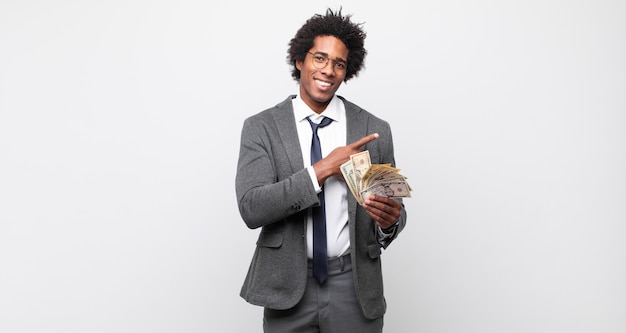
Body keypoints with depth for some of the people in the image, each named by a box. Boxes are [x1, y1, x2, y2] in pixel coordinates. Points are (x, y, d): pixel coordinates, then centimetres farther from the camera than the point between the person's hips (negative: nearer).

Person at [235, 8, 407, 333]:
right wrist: (323, 169, -18)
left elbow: (393, 207, 5)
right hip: (288, 286, -1)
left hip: (355, 288, 1)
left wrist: (390, 220, -19)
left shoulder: (374, 130, 0)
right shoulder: (261, 127, -3)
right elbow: (251, 208, -14)